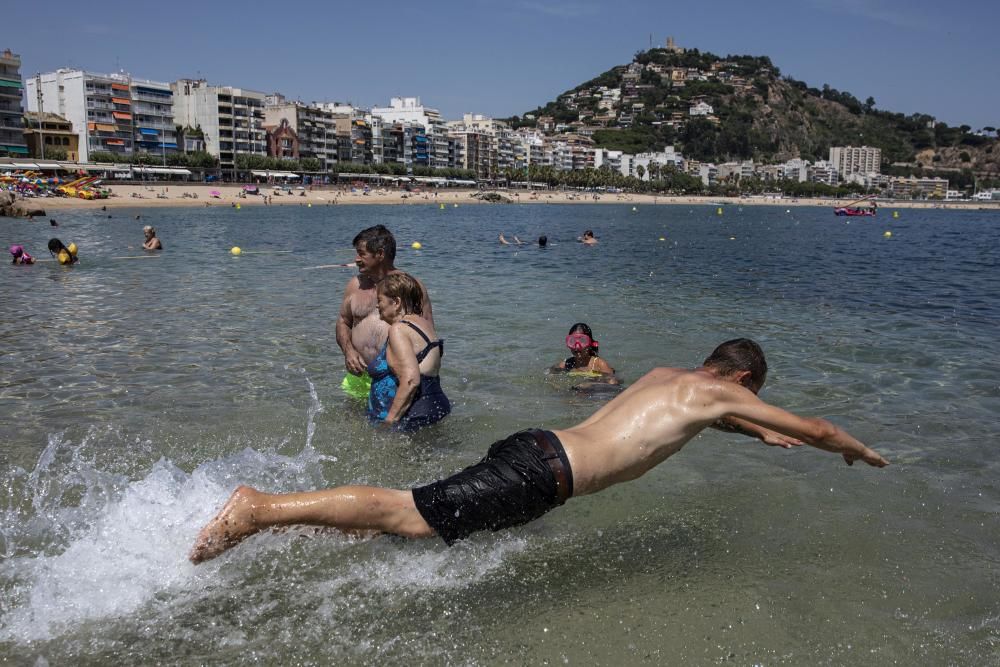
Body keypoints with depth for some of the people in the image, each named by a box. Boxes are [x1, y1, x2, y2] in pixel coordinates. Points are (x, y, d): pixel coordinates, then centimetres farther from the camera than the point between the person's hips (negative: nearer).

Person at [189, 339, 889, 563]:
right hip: (543, 473, -8)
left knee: (416, 512, 10)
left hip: (532, 446, 8)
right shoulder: (719, 390, 7)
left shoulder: (666, 373, 28)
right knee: (409, 515, -12)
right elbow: (814, 427, 16)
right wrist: (860, 450, 36)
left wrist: (756, 430, 59)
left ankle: (266, 509, 7)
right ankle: (262, 507, -15)